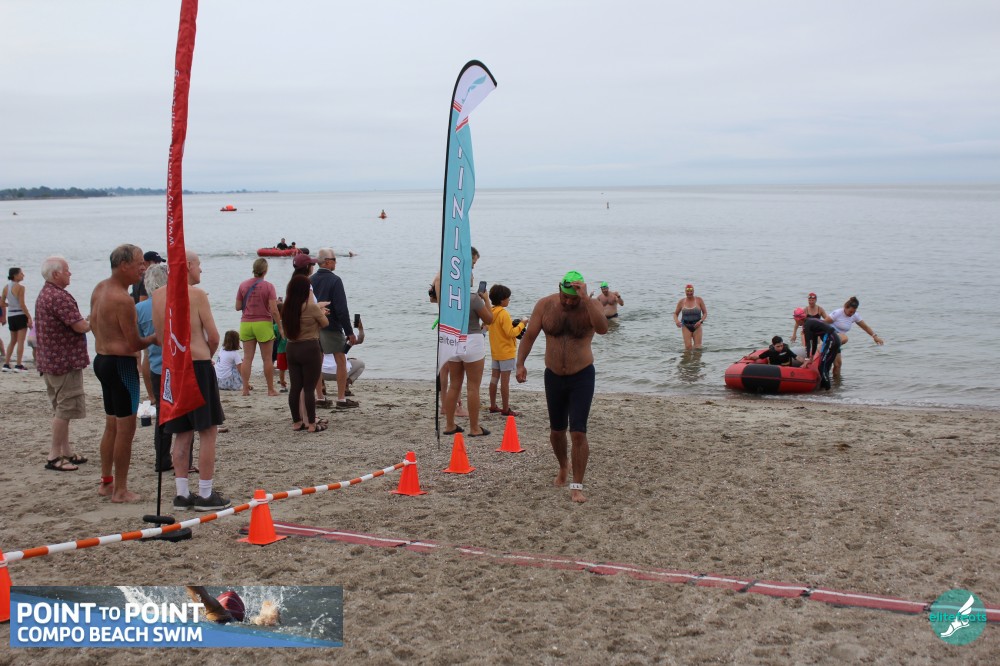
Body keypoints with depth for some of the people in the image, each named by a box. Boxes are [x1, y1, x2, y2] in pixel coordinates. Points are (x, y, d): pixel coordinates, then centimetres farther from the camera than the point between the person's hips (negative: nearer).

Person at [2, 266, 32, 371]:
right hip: (20, 315, -7)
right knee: (21, 341, -1)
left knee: (13, 341, 17)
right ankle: (18, 365, -2)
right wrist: (29, 317, -13)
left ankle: (6, 364, 15)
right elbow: (22, 305, -16)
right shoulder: (20, 287, -13)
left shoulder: (6, 287, 8)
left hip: (10, 316, 7)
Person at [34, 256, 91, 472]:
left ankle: (65, 451, 23)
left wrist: (84, 321, 9)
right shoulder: (60, 297, -20)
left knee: (60, 408, 16)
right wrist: (92, 323, -2)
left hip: (49, 361, 10)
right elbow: (80, 326, -22)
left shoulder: (44, 295, 13)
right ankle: (55, 456, -1)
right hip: (65, 362, -10)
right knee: (64, 409, -4)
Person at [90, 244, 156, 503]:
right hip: (121, 364, -10)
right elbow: (135, 344, -18)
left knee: (112, 425, 20)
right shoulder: (123, 299, -21)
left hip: (101, 359, 10)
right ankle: (120, 490, 5)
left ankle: (106, 481, 30)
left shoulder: (100, 288, 8)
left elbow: (93, 324, 19)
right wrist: (156, 337, -1)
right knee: (126, 429, -1)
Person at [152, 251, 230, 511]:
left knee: (182, 434, 13)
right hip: (198, 364, -6)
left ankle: (182, 494, 15)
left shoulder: (157, 295, 9)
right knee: (208, 431, 2)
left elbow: (160, 338, 13)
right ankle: (206, 495, 3)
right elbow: (214, 337, -8)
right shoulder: (196, 294, -9)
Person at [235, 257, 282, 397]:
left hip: (246, 324, 3)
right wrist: (280, 326, -3)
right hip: (263, 324, -3)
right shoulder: (268, 286, -8)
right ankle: (271, 389, 9)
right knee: (267, 358, 4)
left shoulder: (243, 285, 3)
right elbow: (274, 310, -12)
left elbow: (238, 307, 6)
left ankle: (245, 388, 3)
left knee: (247, 358, 6)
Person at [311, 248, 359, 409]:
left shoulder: (311, 281, 6)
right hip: (332, 327, -6)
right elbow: (342, 309, -16)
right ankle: (341, 399, 0)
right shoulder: (334, 280, -13)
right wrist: (349, 332, -12)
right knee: (341, 362, 1)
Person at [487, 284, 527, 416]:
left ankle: (493, 406, 19)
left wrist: (513, 325, 11)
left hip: (495, 351, 8)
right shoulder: (504, 314, -19)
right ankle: (506, 409, 0)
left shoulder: (491, 312, 6)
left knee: (494, 378, 12)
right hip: (506, 352, -8)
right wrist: (521, 325, -10)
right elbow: (510, 333, -21)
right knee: (505, 380, -4)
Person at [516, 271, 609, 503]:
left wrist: (585, 298, -36)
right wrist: (520, 363, -11)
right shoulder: (545, 305, -5)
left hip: (582, 377, -3)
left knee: (578, 432, -10)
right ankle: (563, 467, 44)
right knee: (556, 430, 15)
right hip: (554, 377, 3)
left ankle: (577, 487, -3)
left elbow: (602, 328, -32)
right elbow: (529, 335, -1)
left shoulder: (590, 305, -11)